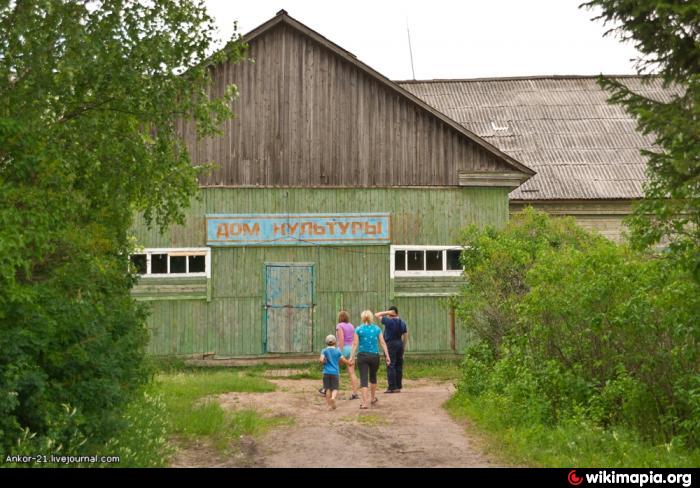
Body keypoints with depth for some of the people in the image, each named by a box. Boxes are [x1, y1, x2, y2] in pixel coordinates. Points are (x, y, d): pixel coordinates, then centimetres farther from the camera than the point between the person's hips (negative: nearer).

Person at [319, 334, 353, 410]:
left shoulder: (324, 351, 0)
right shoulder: (337, 351, 1)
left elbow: (321, 360, -13)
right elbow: (343, 361, 6)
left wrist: (324, 362, 9)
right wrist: (349, 363, 25)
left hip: (326, 373, 1)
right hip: (335, 373, -1)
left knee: (328, 389, 8)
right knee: (335, 388, 3)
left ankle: (329, 405, 7)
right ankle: (333, 398, -28)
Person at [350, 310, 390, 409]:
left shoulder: (358, 330, -3)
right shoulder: (377, 329, 2)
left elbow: (355, 344, -6)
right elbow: (383, 343, 0)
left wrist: (352, 357, -5)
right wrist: (387, 356, 4)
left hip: (362, 356, -2)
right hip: (374, 356, 2)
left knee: (363, 379, -3)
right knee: (373, 377, 21)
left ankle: (365, 403, -10)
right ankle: (373, 399, 35)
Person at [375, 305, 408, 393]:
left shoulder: (389, 321, -12)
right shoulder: (402, 323, 8)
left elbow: (377, 315, -6)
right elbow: (405, 335, 11)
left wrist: (387, 313, -5)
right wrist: (404, 346, 18)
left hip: (390, 344, -7)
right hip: (399, 344, 7)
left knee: (390, 366, -6)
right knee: (399, 366, 10)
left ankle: (392, 387, -9)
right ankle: (398, 386, 14)